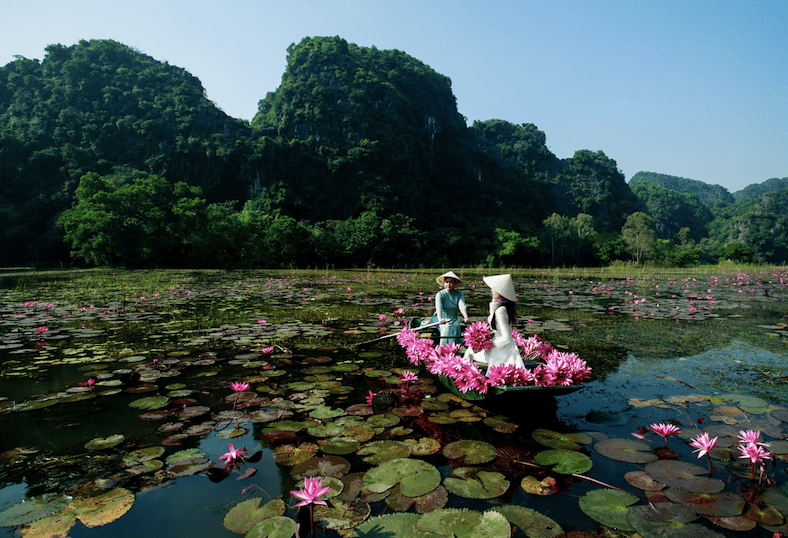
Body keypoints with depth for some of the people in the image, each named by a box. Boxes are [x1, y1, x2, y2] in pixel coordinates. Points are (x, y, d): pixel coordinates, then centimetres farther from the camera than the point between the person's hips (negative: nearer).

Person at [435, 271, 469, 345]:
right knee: (444, 345, -10)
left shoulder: (459, 294, -4)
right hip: (445, 325, -2)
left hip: (456, 324, 2)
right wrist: (440, 319, -47)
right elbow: (439, 307, -27)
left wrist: (466, 317, -40)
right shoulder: (440, 294, -10)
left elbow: (462, 306, -20)